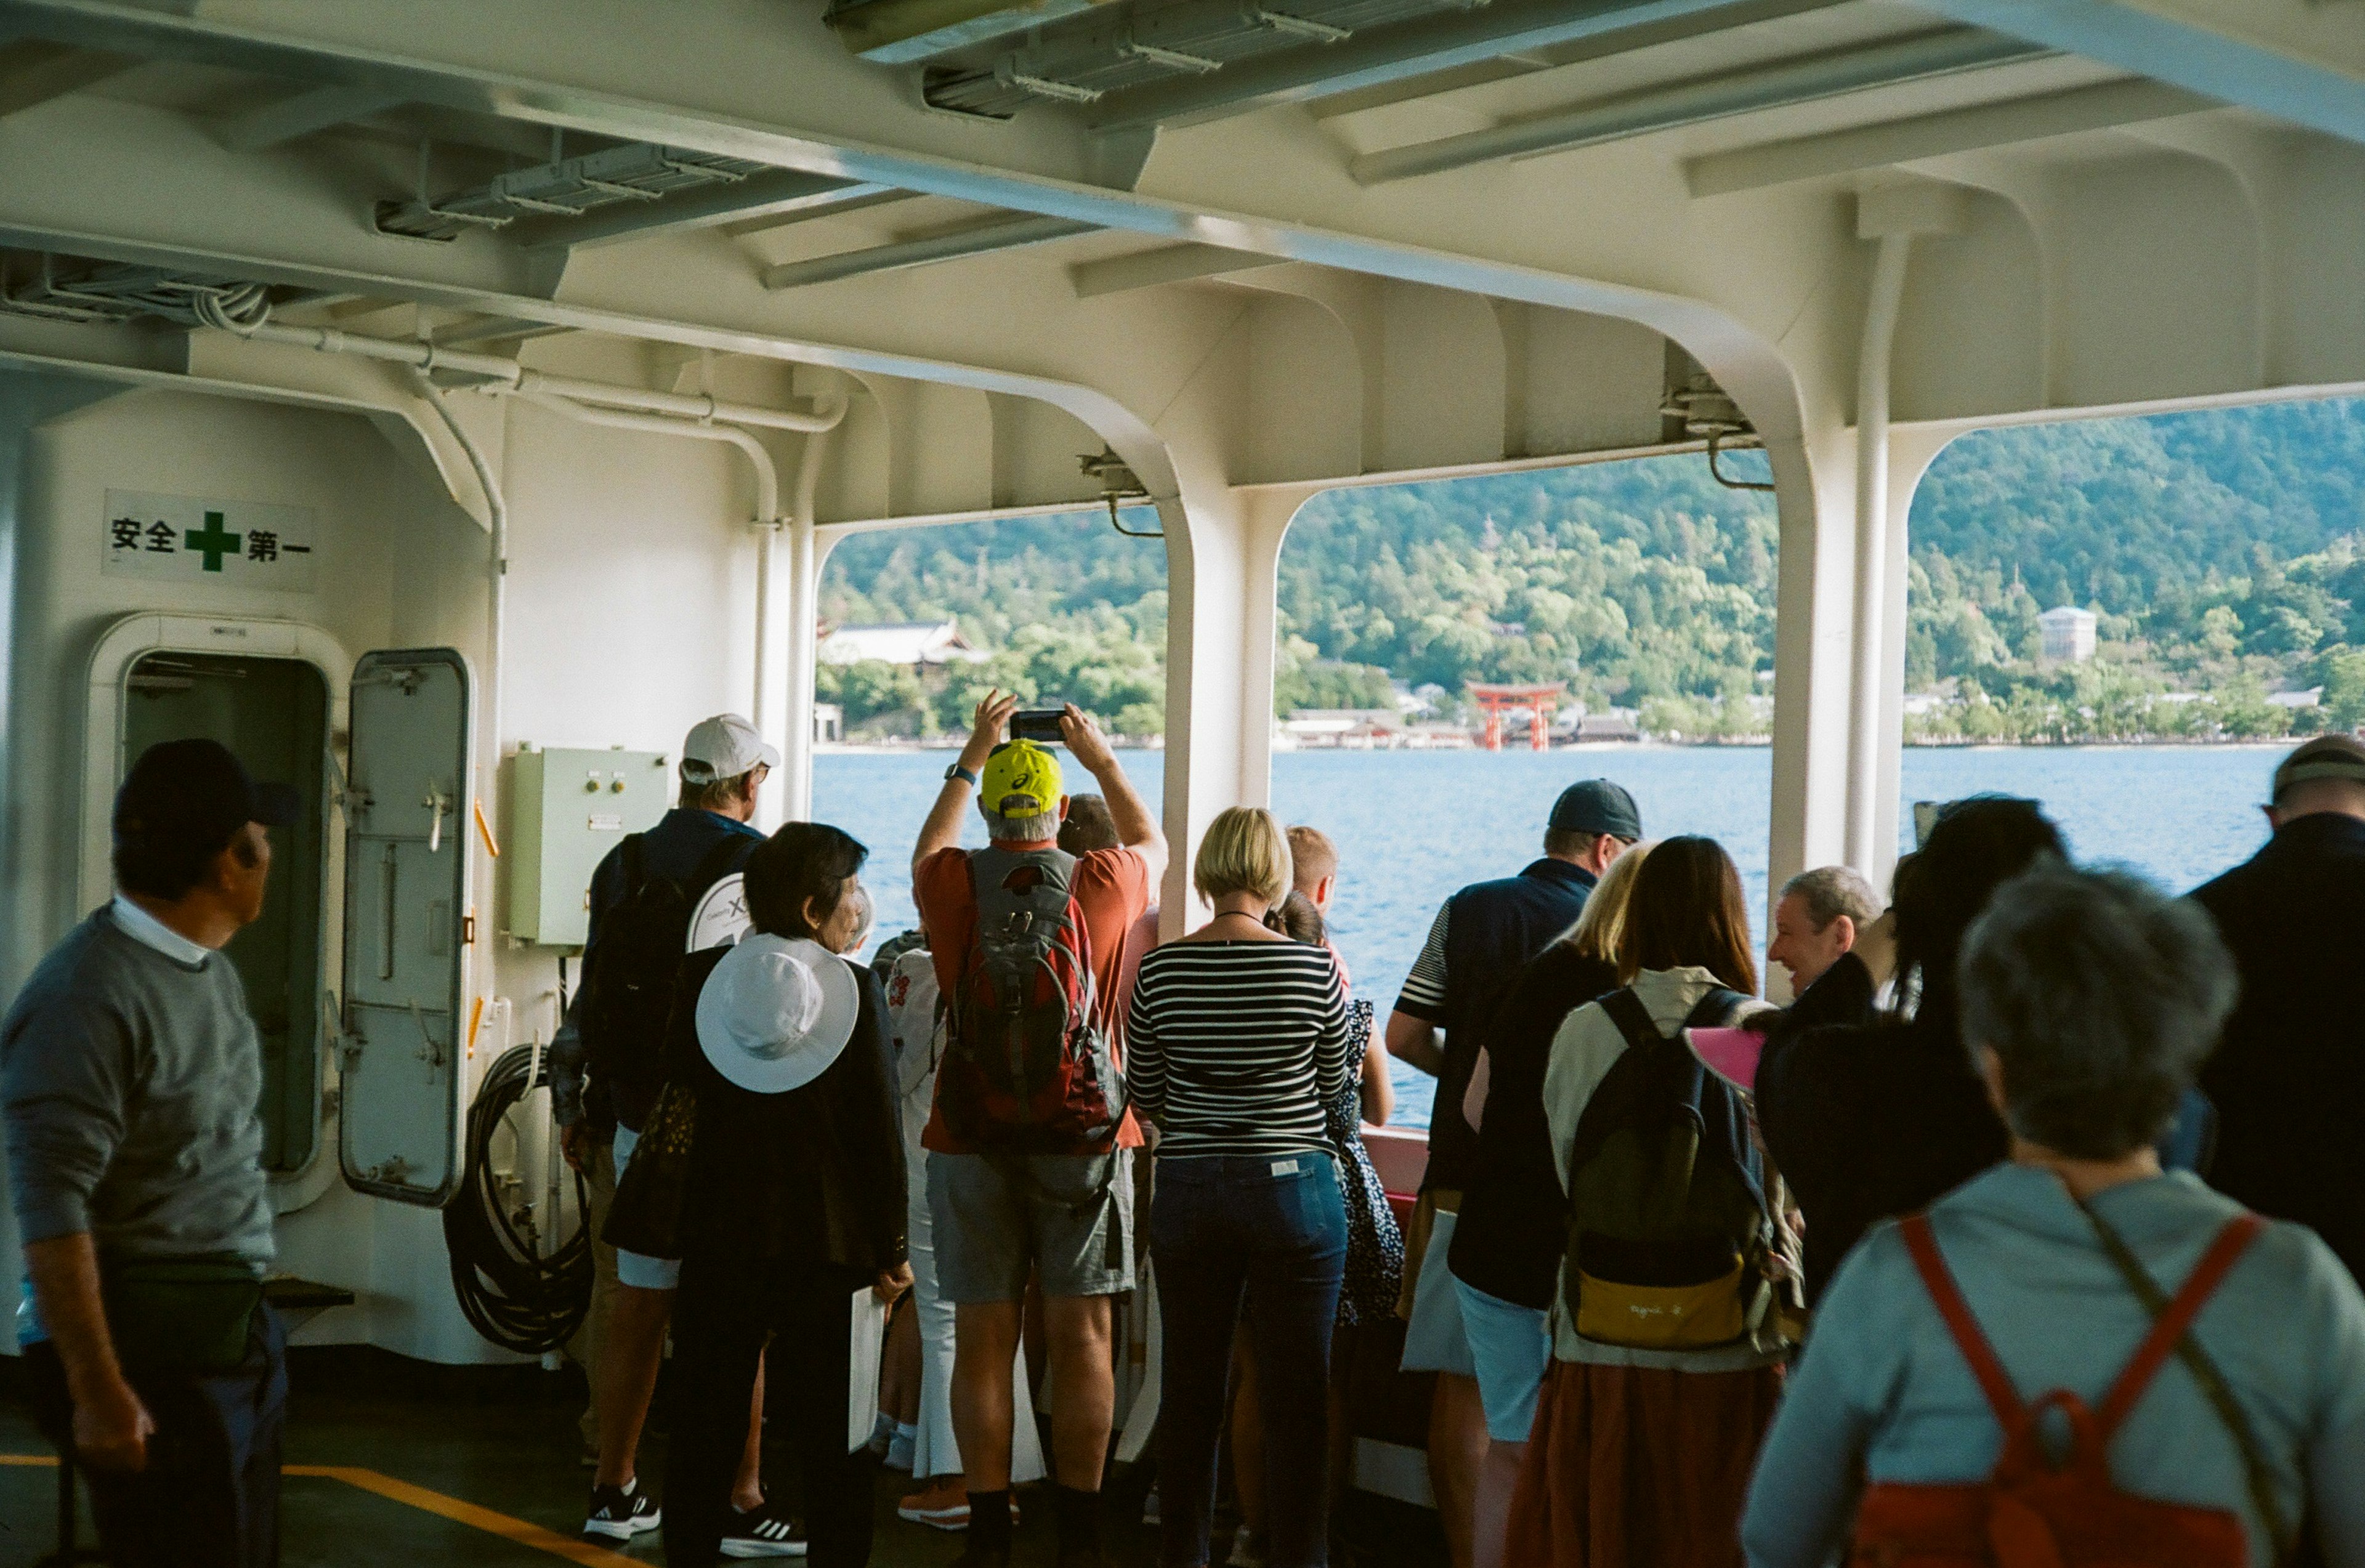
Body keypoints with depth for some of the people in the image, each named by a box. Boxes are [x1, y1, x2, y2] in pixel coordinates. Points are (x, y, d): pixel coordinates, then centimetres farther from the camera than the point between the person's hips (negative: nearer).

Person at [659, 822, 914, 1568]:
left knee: (706, 1423, 13)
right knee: (830, 1434, 7)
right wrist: (890, 1246, -2)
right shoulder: (856, 989, -12)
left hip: (718, 1234, 3)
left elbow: (678, 1078, 12)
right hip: (825, 1242, -2)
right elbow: (879, 1129, -10)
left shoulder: (700, 977, -4)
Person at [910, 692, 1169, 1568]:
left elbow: (929, 848, 24)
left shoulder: (953, 885, -3)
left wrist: (971, 757, 32)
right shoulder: (1103, 884, -3)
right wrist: (1102, 758, 31)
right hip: (1084, 1137, -1)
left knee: (983, 1340, 5)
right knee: (1081, 1337, 4)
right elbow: (1153, 844, 21)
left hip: (971, 1142, 1)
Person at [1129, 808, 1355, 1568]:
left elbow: (1145, 1099, 4)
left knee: (1189, 1392, 12)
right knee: (1297, 1398, 6)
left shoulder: (1160, 969, -4)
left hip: (1187, 1193, 2)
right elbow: (1337, 1082, 3)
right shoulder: (1313, 968, -10)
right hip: (1293, 1189, -2)